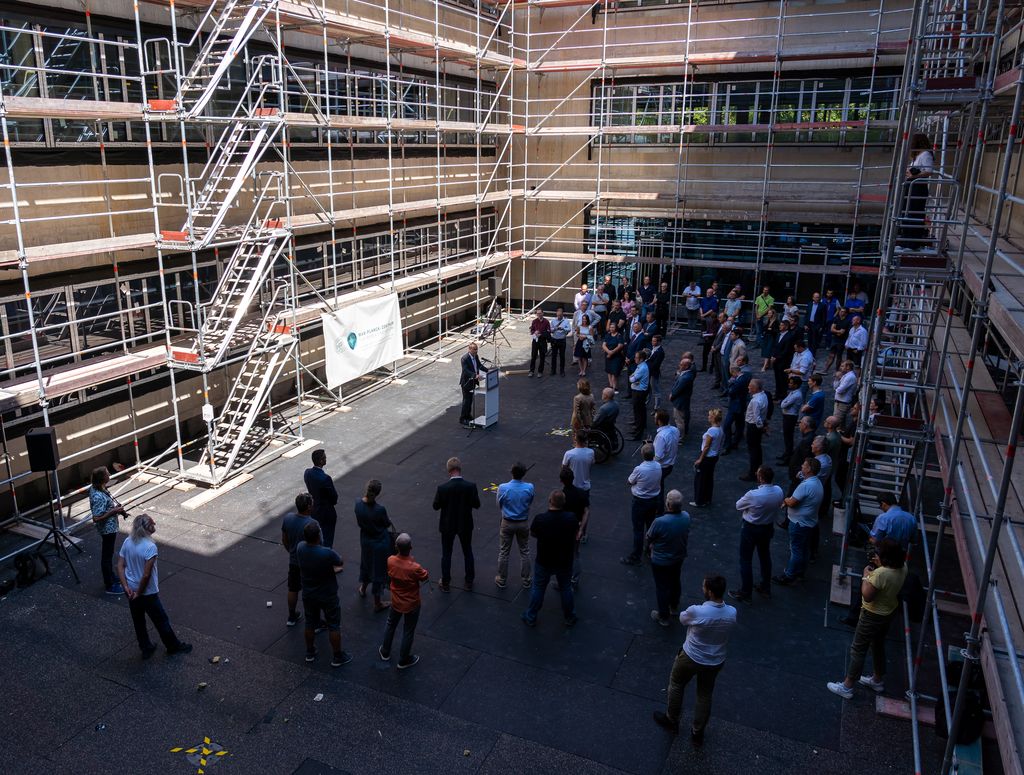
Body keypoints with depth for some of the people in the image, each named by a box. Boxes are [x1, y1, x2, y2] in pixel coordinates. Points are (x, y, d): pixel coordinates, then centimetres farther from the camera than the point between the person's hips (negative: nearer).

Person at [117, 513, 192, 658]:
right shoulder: (150, 546, -28)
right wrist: (139, 593, -14)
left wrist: (126, 587, -5)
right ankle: (174, 646, 31)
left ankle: (146, 648, 39)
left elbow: (120, 566, -4)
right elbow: (146, 575, -27)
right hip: (147, 592, -6)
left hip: (131, 590, 7)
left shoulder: (127, 542, -7)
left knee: (138, 620, 23)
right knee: (161, 620, 13)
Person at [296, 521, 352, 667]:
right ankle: (337, 657, 27)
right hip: (327, 596, -5)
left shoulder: (300, 547, -18)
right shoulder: (328, 553, -34)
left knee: (310, 623, 24)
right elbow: (339, 562, -11)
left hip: (308, 595, 5)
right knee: (333, 626, 14)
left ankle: (310, 653, 42)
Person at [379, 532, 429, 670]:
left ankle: (385, 652, 47)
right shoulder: (415, 568, -35)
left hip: (396, 601, 4)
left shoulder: (390, 560, -22)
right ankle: (404, 660, 35)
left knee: (390, 624, 28)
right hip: (412, 604, -4)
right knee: (408, 631, 17)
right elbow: (425, 577, -13)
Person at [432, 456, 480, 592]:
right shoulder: (471, 486, -19)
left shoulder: (442, 488, -22)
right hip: (465, 525, 1)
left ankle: (445, 583, 28)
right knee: (468, 552, 21)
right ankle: (469, 581, 33)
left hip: (448, 526, -1)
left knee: (446, 554, 17)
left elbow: (436, 506, -10)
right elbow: (476, 504, -9)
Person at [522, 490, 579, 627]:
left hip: (543, 562, -1)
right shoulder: (571, 518, -21)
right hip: (565, 562, 1)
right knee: (566, 588, 22)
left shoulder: (540, 519, -25)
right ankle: (570, 618, 38)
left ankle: (531, 618, 34)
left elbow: (532, 534, -6)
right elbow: (576, 533, -1)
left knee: (538, 589, 19)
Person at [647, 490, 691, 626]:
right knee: (676, 582, 27)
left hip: (661, 561, -5)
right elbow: (686, 536, -1)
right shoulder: (686, 517, -19)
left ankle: (664, 617, 31)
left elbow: (649, 538, -18)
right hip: (679, 557, 5)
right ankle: (674, 607, 51)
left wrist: (650, 547, 4)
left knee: (662, 587, 14)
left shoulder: (659, 522, -36)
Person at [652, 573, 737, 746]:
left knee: (676, 684, 25)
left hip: (691, 658, -3)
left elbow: (682, 618, -10)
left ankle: (671, 720, 43)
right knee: (705, 695, 24)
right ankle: (697, 733, 39)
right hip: (716, 662, 4)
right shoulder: (732, 613, -19)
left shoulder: (696, 611, -33)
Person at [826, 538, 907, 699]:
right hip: (890, 612, 8)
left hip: (873, 616, -8)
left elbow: (867, 595, -28)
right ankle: (878, 680, 46)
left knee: (858, 650, 6)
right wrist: (880, 565, -2)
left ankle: (847, 687, 18)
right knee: (878, 645, 28)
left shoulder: (880, 574, -36)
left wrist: (866, 575, -18)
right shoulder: (903, 567, -10)